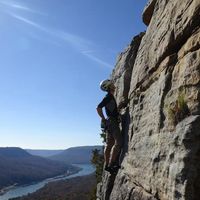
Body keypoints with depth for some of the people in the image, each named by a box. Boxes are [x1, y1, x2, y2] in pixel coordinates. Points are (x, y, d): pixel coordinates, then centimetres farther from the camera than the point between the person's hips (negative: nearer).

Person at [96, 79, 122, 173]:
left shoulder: (110, 97, 17)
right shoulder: (109, 96, -11)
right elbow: (98, 108, -20)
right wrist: (104, 119, -15)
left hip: (110, 122, 9)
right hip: (112, 121, -9)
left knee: (109, 144, 9)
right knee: (118, 143, -12)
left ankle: (107, 165, 13)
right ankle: (111, 164, -12)